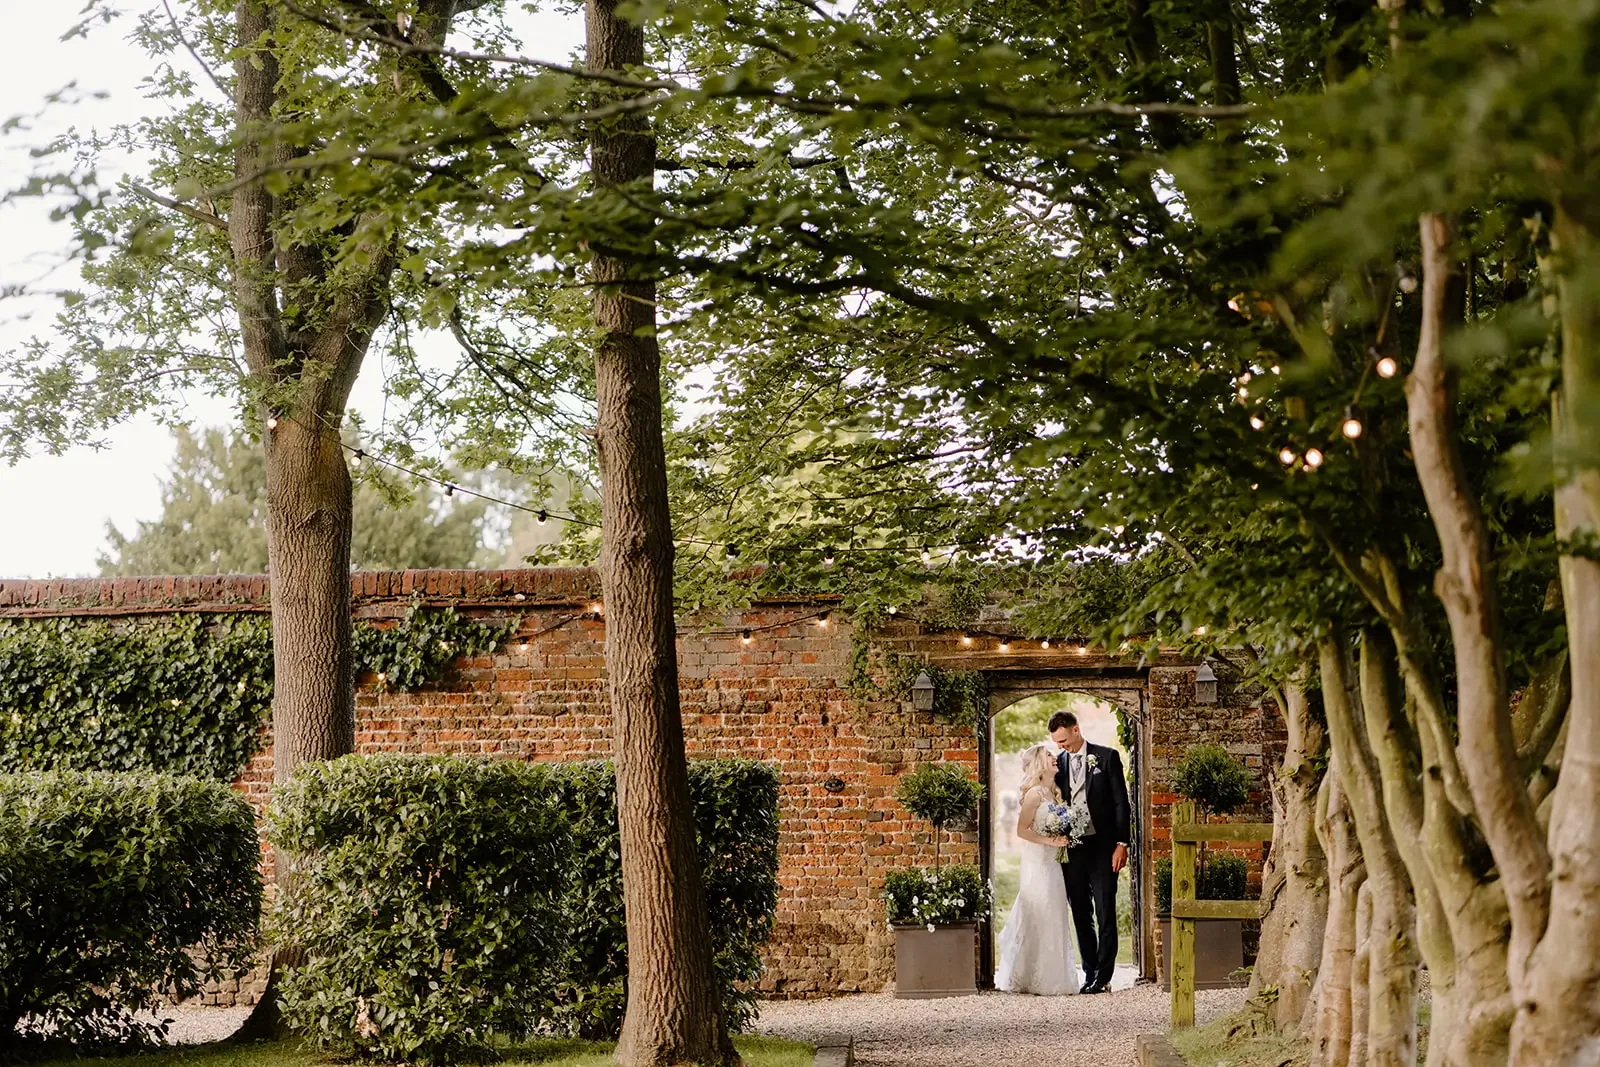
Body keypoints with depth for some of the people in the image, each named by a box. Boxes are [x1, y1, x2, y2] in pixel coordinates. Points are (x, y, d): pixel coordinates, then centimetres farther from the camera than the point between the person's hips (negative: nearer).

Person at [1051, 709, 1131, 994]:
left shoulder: (1107, 757, 0)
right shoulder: (1058, 763, 11)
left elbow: (1120, 802, -2)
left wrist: (1121, 843, -8)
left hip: (1101, 846, -4)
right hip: (1071, 848, 4)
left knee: (1105, 914, -4)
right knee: (1081, 915, 6)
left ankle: (1103, 976, -3)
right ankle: (1089, 975, 11)